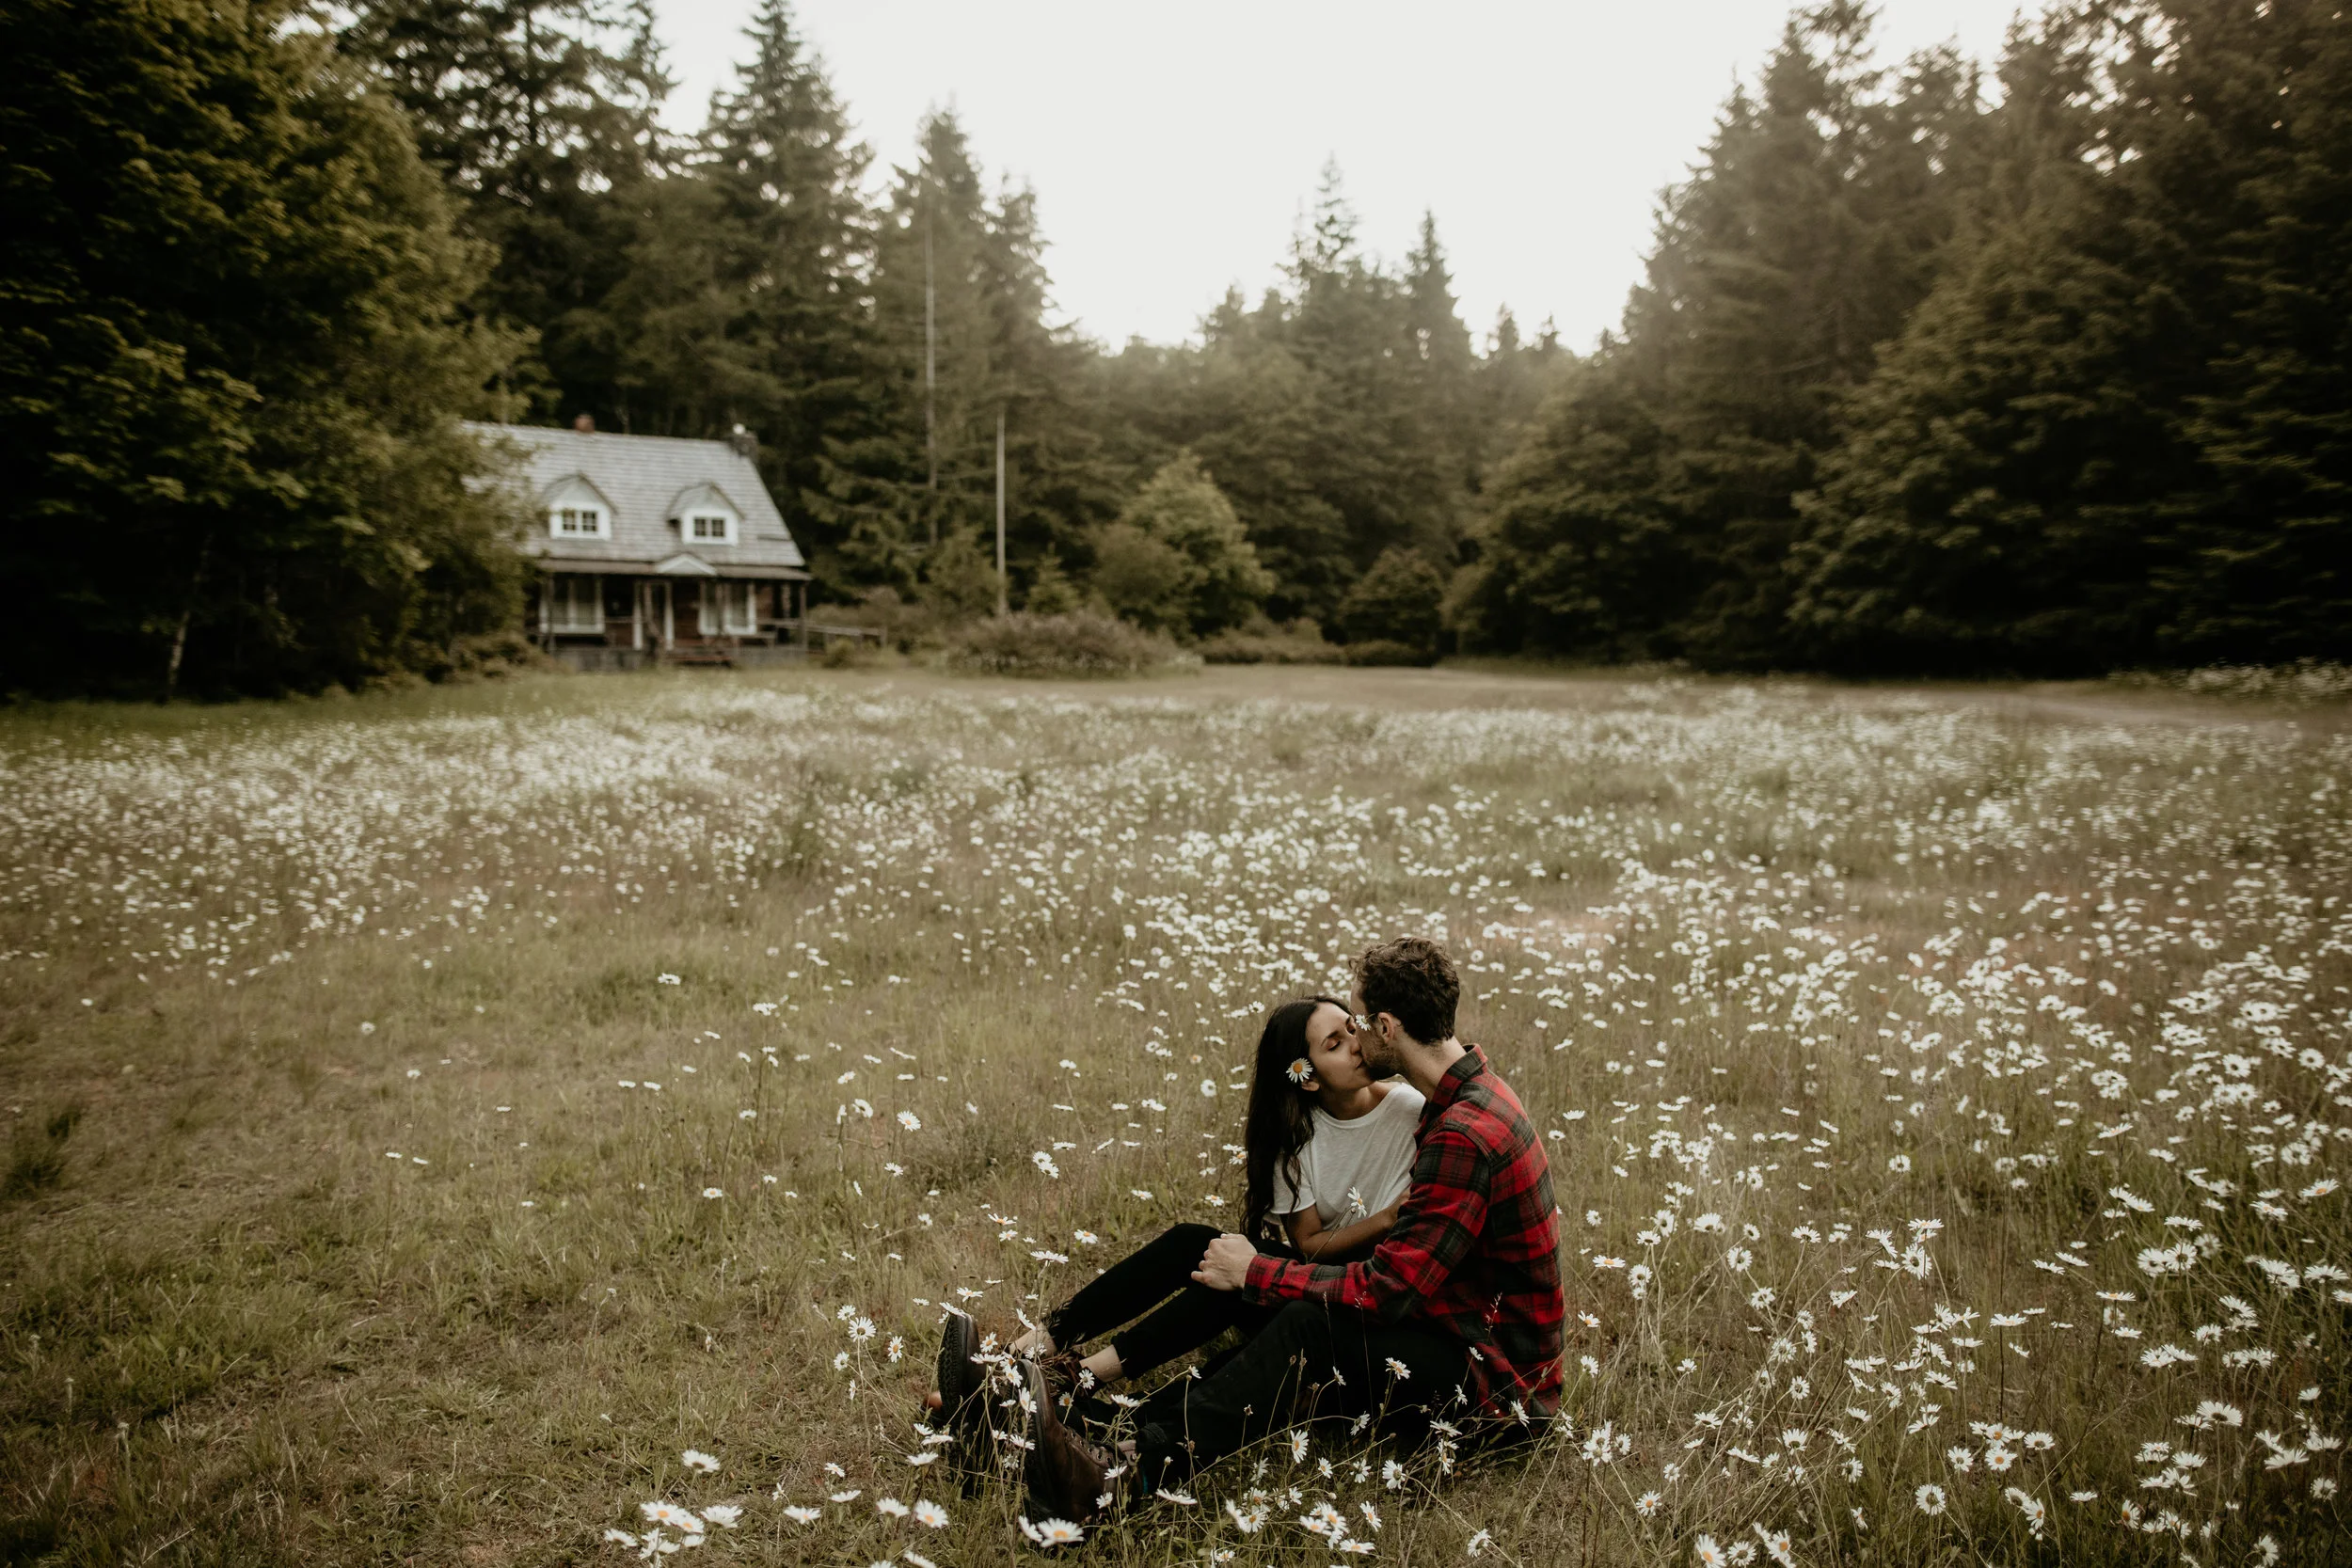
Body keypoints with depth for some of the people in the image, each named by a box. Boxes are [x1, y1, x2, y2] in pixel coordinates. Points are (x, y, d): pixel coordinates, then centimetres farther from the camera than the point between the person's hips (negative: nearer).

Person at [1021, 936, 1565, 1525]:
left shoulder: (1464, 1138, -26)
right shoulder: (1475, 1092, 9)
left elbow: (1386, 1293, -26)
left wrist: (1256, 1272, -17)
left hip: (1496, 1380, -10)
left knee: (1311, 1324, -27)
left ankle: (1126, 1476, -35)